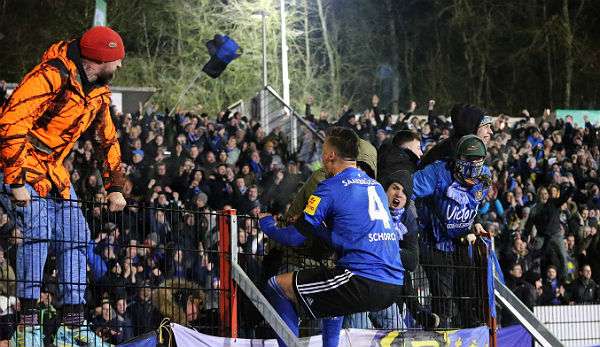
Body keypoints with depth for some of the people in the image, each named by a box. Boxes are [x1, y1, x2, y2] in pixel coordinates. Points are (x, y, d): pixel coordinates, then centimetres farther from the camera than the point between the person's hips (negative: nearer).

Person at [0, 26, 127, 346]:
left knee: (74, 236, 2)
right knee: (38, 230, -23)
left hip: (54, 169, 9)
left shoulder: (99, 91, 6)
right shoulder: (51, 77, -23)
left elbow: (108, 138, 21)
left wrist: (115, 186, 17)